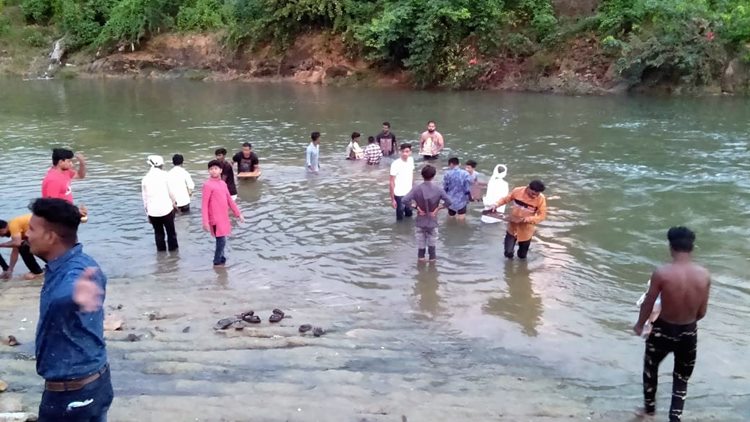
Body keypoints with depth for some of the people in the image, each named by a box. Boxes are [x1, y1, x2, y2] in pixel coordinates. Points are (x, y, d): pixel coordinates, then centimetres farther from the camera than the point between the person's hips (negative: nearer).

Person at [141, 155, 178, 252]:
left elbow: (145, 198, 7)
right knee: (171, 232, 10)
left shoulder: (145, 178, 4)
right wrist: (173, 202, 14)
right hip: (166, 208, -3)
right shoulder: (164, 175, -6)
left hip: (152, 211, 3)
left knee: (158, 233, 15)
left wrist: (147, 213, 15)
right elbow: (170, 191, -4)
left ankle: (161, 251, 17)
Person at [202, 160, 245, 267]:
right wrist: (205, 222, -19)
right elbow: (204, 204, -14)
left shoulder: (223, 184, 10)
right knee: (221, 241, -6)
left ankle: (221, 260, 25)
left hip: (224, 218, 7)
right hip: (216, 219, -7)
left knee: (221, 240, 14)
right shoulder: (208, 185, -12)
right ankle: (217, 262, 7)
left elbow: (229, 200, 19)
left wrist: (238, 214, 18)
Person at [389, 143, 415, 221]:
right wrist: (392, 199, -15)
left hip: (409, 193, 6)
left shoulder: (411, 160, -3)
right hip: (399, 195, -6)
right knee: (400, 218, 7)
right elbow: (392, 182, -16)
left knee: (409, 214, 20)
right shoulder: (395, 164, -20)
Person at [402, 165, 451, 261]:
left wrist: (417, 208, -12)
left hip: (420, 222, 0)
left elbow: (405, 200, -22)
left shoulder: (417, 189, -11)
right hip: (433, 222, 0)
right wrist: (437, 209, -8)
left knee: (420, 244, 12)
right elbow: (448, 202, -16)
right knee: (432, 244, 13)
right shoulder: (438, 189, -9)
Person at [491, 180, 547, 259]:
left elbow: (542, 215, -16)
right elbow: (505, 199, 0)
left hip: (526, 231, 0)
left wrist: (530, 219, -32)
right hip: (512, 227, 1)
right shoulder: (517, 191, -16)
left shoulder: (541, 199, -19)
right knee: (508, 253, -1)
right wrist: (497, 204, -17)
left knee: (522, 256, 15)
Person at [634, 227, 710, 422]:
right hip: (689, 332, 2)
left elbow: (648, 304, -10)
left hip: (664, 330, -2)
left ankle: (650, 405, 43)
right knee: (681, 378, 21)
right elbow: (702, 312, -1)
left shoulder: (662, 273, -22)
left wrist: (640, 325, 9)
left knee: (651, 366, 26)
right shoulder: (704, 275, -12)